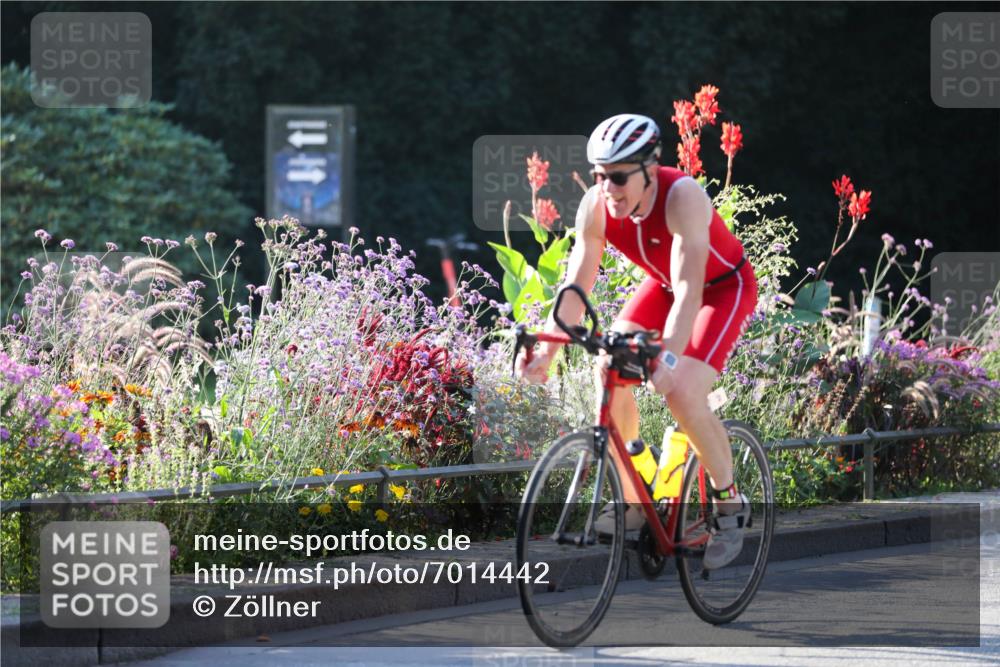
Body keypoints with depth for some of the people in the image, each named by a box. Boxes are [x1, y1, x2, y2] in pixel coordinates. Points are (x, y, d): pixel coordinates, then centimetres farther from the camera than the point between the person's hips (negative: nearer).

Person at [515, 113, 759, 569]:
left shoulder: (682, 197, -36)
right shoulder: (596, 207, -20)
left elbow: (688, 293, -44)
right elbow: (576, 285, -18)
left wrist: (668, 357, -57)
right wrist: (547, 351, -31)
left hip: (724, 287, -6)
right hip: (663, 281, 6)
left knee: (682, 391, -24)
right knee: (609, 369, -16)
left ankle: (729, 502, -2)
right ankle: (628, 501, -4)